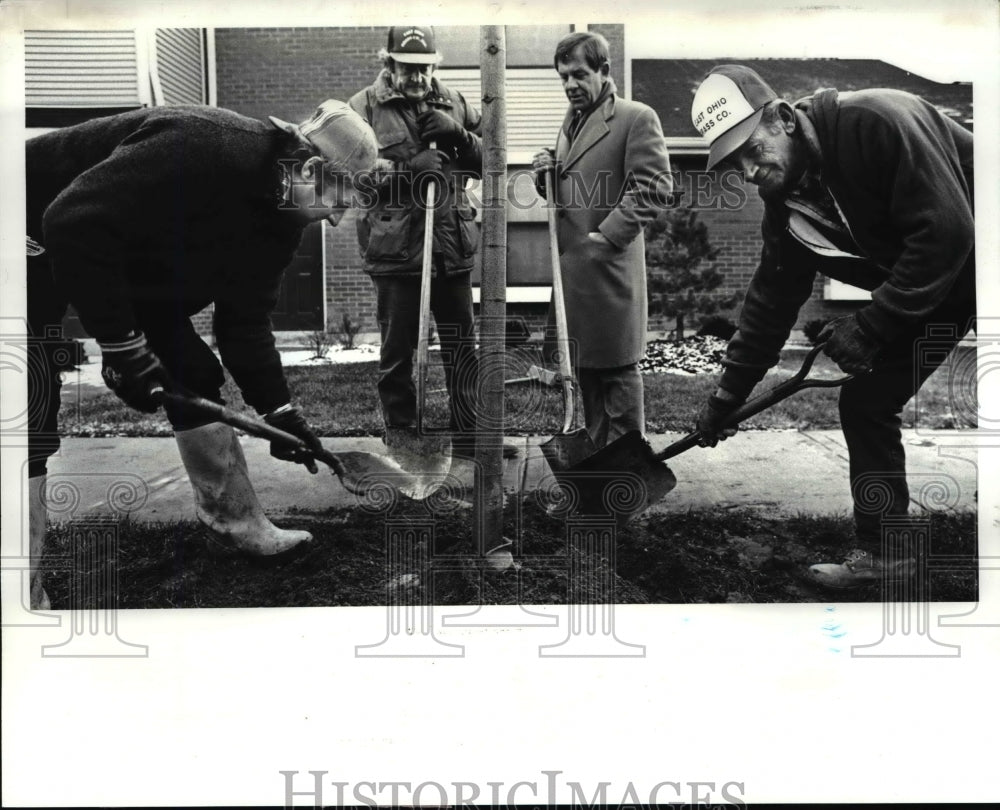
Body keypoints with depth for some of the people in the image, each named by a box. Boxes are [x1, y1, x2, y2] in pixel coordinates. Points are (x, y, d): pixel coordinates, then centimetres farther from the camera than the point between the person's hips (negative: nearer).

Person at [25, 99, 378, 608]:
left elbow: (245, 319, 3)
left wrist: (279, 411, 0)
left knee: (193, 378, 6)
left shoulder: (281, 219, -5)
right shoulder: (202, 148, -34)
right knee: (34, 408, -17)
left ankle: (240, 525, 20)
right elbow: (74, 222, -36)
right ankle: (25, 595, -9)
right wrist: (122, 346, -31)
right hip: (50, 244, -9)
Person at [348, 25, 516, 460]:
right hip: (394, 249, -3)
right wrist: (404, 170, -19)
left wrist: (458, 135, -5)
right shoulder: (365, 107, 1)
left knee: (462, 349, 10)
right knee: (396, 353, 7)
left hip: (453, 247, 4)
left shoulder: (453, 103, 13)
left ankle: (471, 438, 21)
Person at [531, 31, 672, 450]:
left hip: (609, 264, -8)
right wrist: (546, 176, 6)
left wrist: (607, 235, -19)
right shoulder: (571, 121, 19)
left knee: (617, 367, -1)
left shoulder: (636, 118, -5)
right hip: (569, 262, 8)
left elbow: (654, 187, -14)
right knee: (584, 366, 14)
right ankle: (597, 455, 26)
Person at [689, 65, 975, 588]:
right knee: (864, 402, 3)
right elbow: (770, 305, 4)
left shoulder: (876, 120, -28)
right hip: (912, 287, 7)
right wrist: (725, 398, 7)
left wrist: (871, 326, -27)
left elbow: (947, 230, -31)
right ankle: (882, 552, 14)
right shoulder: (786, 208, -5)